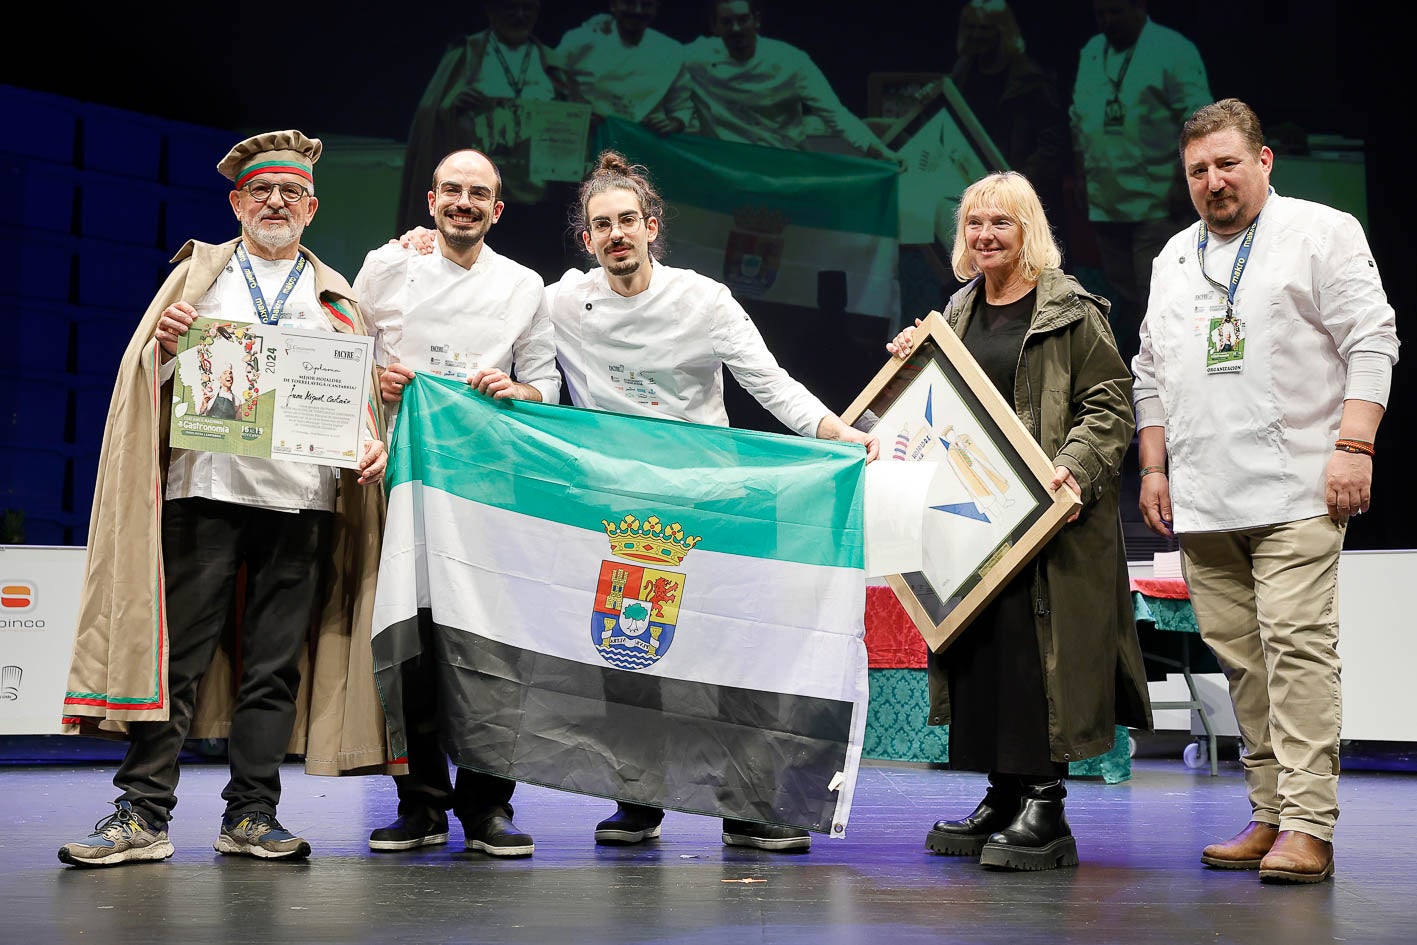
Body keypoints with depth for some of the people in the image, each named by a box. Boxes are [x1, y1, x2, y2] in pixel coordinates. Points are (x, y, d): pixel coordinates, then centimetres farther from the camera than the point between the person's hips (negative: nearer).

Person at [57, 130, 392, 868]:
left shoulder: (334, 297, 19)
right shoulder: (198, 274, 15)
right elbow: (147, 383, 11)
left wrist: (370, 443, -4)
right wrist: (162, 346, -10)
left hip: (304, 498, 2)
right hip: (206, 487, -1)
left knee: (275, 665, 3)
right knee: (175, 655, -4)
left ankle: (251, 816, 10)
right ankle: (144, 816, -1)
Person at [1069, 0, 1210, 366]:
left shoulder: (1173, 50, -9)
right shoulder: (1091, 52, 12)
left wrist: (1185, 182, -17)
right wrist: (1081, 175, 13)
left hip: (1157, 202, -6)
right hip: (1105, 200, 6)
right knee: (1122, 291, 13)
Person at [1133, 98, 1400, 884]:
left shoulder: (1323, 233, 5)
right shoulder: (1174, 258, 21)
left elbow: (1371, 344, -2)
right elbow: (1150, 372, 24)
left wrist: (1353, 447, -12)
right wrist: (1153, 467, 15)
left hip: (1294, 492, -5)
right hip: (1200, 502, 6)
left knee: (1297, 646, -13)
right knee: (1239, 657, 5)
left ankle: (1308, 827, -12)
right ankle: (1270, 814, 12)